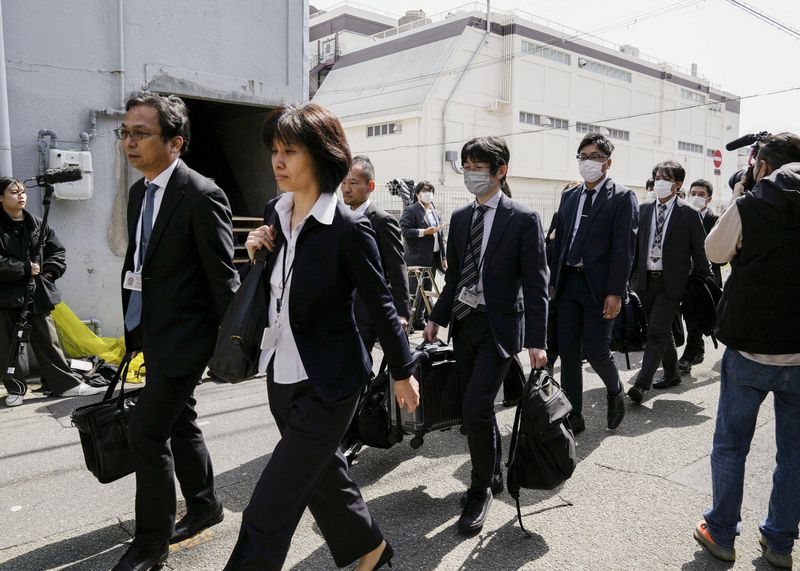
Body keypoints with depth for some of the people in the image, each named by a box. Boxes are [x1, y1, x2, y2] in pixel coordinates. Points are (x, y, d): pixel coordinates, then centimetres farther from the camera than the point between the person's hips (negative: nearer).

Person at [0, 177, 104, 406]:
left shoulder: (38, 224, 8)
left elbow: (57, 250, 14)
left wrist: (50, 271, -1)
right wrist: (26, 268, -15)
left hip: (37, 293, 3)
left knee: (48, 341, 7)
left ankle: (66, 383, 12)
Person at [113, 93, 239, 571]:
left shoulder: (202, 196, -18)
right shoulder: (139, 192, 8)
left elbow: (223, 276, -16)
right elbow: (138, 264, 15)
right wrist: (134, 328, 17)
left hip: (186, 333, -9)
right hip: (154, 331, 9)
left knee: (147, 429, -5)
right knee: (179, 423, 19)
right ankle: (205, 505, 39)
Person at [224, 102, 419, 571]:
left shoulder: (348, 228, -18)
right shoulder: (275, 214, 2)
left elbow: (381, 304, -10)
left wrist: (403, 372, -2)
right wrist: (257, 255, -6)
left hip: (327, 383, -7)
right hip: (282, 374, 8)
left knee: (268, 509, -2)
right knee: (323, 474, 23)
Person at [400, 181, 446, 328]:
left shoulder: (435, 212, 19)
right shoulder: (411, 211, -4)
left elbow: (441, 236, 20)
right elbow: (405, 230, -14)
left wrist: (444, 257, 15)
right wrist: (424, 232, -19)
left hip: (433, 258, 7)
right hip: (417, 259, -7)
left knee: (426, 289, 11)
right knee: (414, 289, -6)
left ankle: (419, 319, 19)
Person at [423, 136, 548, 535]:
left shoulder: (523, 219, -7)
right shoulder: (460, 217, 9)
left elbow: (536, 284, -9)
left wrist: (536, 341, -13)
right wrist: (437, 317, 10)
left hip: (499, 325, -6)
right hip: (463, 322, 6)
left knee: (475, 408, -13)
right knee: (475, 409, 13)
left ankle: (480, 491, 9)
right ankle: (493, 475, 35)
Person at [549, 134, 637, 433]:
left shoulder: (622, 197, -3)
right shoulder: (569, 196, 13)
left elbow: (624, 248, -10)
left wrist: (615, 293, -15)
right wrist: (553, 281, 10)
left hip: (599, 286, -5)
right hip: (569, 283, 5)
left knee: (595, 350, -4)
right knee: (568, 352, 5)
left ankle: (614, 391, 29)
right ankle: (573, 415, 16)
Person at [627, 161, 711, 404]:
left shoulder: (689, 214, -4)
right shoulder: (644, 210, 9)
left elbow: (700, 252, -1)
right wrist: (633, 275, 9)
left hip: (671, 283, -5)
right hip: (646, 281, 5)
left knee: (657, 332, -11)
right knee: (663, 332, 16)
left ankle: (641, 384, -10)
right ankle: (672, 374, 32)